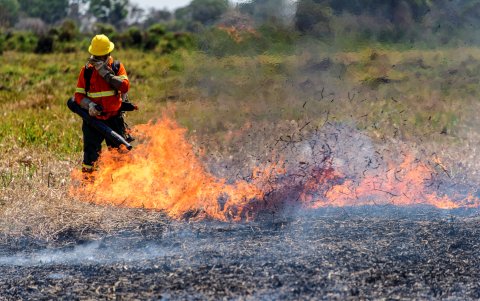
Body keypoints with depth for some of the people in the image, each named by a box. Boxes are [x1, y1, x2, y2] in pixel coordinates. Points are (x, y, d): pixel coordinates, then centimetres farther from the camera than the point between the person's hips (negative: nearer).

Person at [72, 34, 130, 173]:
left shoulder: (117, 67, 1)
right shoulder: (87, 70, 1)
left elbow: (125, 86, -16)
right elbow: (79, 95, 1)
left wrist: (106, 73, -20)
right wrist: (89, 105, -18)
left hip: (114, 119, 0)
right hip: (93, 119, 0)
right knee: (90, 156, -3)